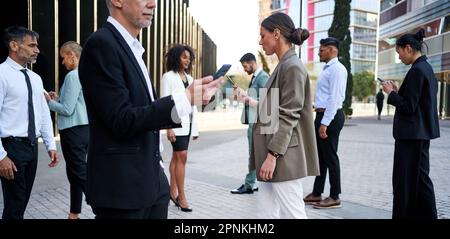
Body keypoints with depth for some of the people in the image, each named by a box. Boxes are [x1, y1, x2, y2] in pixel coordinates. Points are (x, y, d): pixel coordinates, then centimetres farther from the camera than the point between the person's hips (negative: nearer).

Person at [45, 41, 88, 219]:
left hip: (73, 131, -9)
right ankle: (74, 214, 29)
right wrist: (58, 99, 14)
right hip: (85, 128, 10)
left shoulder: (73, 76, -15)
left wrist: (49, 102, -2)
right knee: (74, 173, 18)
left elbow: (67, 110, -17)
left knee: (81, 174, -4)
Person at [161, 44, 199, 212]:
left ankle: (173, 191, 19)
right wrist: (169, 127, -17)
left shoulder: (189, 78, 14)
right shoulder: (169, 76, -5)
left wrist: (195, 126, 13)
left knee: (177, 157, 11)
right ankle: (181, 196, -2)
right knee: (182, 157, -9)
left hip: (188, 122, 6)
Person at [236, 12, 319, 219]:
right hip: (273, 154, 10)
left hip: (283, 157, -10)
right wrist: (250, 102, 18)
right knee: (266, 213, 13)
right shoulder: (283, 66, 16)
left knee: (292, 214, 1)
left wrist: (272, 155, -20)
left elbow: (288, 117, -18)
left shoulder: (292, 67, -13)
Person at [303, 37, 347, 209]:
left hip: (330, 117, -10)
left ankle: (334, 198, 10)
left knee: (330, 156, -1)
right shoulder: (327, 68, 17)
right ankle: (316, 194, 24)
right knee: (320, 156, 14)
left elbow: (335, 98, -21)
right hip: (322, 115, 10)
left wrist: (325, 123, -24)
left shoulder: (337, 69, -13)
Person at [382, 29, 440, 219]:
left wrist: (391, 93, -7)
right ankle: (425, 214, 24)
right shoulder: (427, 68, 13)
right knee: (420, 176, 16)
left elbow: (408, 107, -20)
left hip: (411, 133, -10)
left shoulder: (417, 70, -17)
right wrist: (397, 92, 12)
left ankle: (406, 213, 8)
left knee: (406, 179, -1)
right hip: (422, 131, 10)